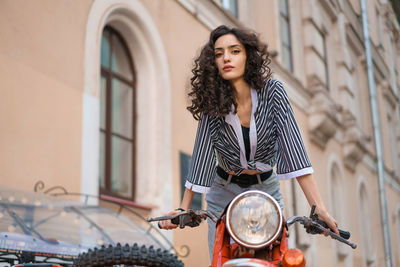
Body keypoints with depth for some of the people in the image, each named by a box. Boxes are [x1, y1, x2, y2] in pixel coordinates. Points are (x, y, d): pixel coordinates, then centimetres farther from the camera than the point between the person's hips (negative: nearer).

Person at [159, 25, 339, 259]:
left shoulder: (272, 92, -16)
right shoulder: (213, 102, -13)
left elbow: (293, 148, -22)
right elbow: (201, 156, -13)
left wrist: (318, 207, -29)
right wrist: (183, 209, -20)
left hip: (266, 190, 0)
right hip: (224, 192, 0)